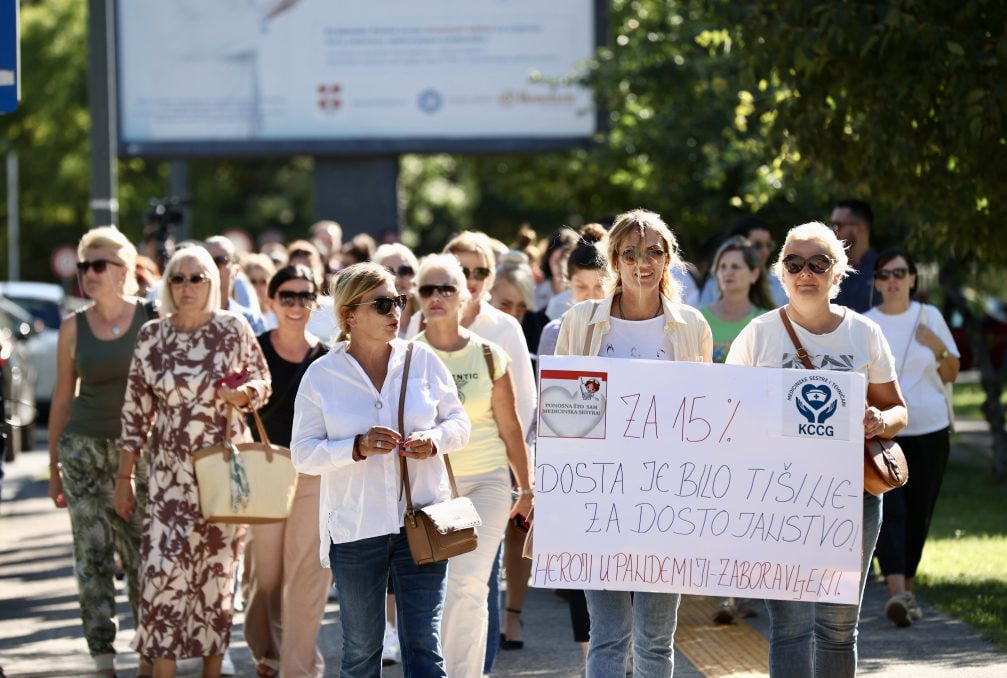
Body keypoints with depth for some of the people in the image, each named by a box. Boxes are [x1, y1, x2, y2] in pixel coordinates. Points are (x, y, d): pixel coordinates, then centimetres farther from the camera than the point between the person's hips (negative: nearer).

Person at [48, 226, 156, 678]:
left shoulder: (152, 320, -1)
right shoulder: (74, 327, 3)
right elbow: (63, 398, 9)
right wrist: (54, 466, 9)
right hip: (85, 449, 1)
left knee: (144, 555, 2)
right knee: (93, 555, -2)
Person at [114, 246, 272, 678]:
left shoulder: (234, 330, -2)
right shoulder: (151, 336, 3)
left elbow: (263, 382, 9)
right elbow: (136, 409, 7)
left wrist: (244, 394, -15)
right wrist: (124, 477, 7)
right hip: (169, 473, 1)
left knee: (217, 574, 5)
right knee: (162, 571, -9)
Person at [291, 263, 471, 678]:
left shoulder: (422, 359, 3)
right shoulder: (321, 376, -2)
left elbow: (460, 423, 10)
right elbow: (303, 454, -4)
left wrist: (434, 439, -12)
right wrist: (358, 448, -20)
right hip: (355, 530, 0)